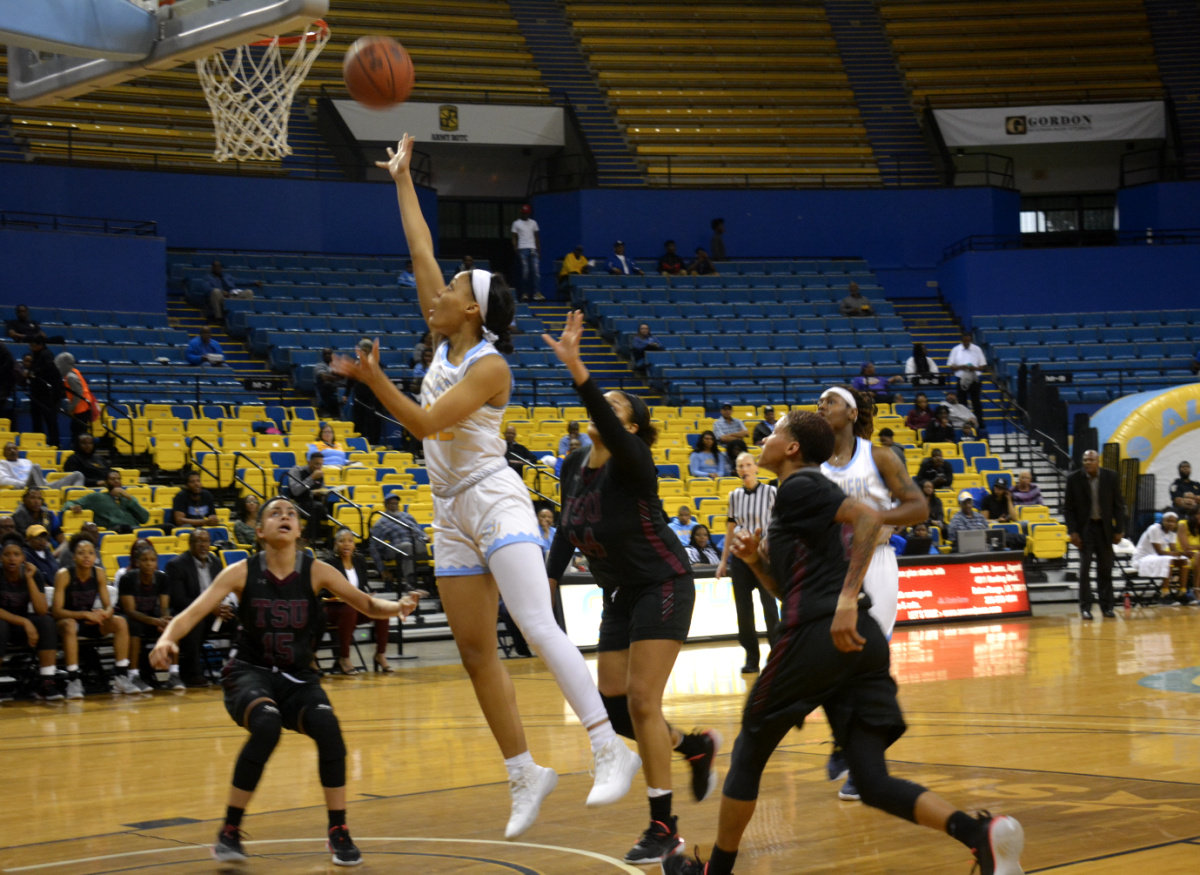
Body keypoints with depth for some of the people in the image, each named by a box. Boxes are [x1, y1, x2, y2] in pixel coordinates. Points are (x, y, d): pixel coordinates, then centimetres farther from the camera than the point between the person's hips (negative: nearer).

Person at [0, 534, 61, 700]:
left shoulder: (34, 575, -6)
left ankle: (46, 682, -27)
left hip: (21, 625, 3)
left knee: (47, 622, -26)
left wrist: (30, 579, -21)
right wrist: (25, 622, -29)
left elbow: (42, 611, -16)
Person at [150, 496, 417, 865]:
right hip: (250, 672, -2)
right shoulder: (242, 572, -9)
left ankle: (339, 833, -9)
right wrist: (166, 639, -34)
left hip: (297, 678, 2)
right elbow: (193, 613, -13)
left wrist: (394, 607, -29)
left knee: (327, 726, -28)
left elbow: (366, 604, -6)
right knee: (267, 725, -33)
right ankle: (229, 832, -18)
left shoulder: (315, 572, -5)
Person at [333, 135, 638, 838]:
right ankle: (525, 774, 9)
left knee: (537, 626, -21)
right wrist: (403, 180, 16)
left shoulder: (489, 365, -11)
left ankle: (611, 749, -27)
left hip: (494, 502, -8)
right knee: (476, 650, 4)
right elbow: (421, 252, 12)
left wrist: (376, 380, -28)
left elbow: (427, 422, -20)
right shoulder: (446, 344, 10)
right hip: (453, 512, 8)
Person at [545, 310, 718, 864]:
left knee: (640, 702, -13)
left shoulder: (633, 462, -20)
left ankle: (664, 828, -6)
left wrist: (576, 369, -54)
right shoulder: (574, 467, 1)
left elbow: (610, 430, -42)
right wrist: (549, 580, 1)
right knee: (612, 707, 3)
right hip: (619, 595, 8)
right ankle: (696, 746, 30)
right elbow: (567, 530, 13)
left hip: (663, 587, -8)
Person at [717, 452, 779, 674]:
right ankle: (751, 658, 12)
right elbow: (731, 528, 13)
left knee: (769, 606, -6)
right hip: (739, 555, 4)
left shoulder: (770, 492, -4)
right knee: (743, 608, 4)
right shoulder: (735, 495, 7)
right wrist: (724, 560, 13)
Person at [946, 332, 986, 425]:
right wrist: (960, 367, -15)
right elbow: (950, 366, 3)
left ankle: (980, 424, 4)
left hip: (974, 379, -1)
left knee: (976, 403, 1)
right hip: (962, 379, 1)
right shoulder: (956, 350, 3)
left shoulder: (977, 350, 3)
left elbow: (983, 365, 4)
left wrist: (975, 368, -16)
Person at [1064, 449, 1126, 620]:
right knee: (1085, 569, -3)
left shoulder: (1110, 477, -2)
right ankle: (1085, 608, 3)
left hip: (1104, 528, 1)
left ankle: (1107, 606, 15)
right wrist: (1072, 532, -10)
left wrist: (1119, 530, -2)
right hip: (1084, 528, -1)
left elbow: (1118, 505, 3)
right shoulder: (1074, 479, -6)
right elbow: (1068, 508, -2)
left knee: (1105, 570, 6)